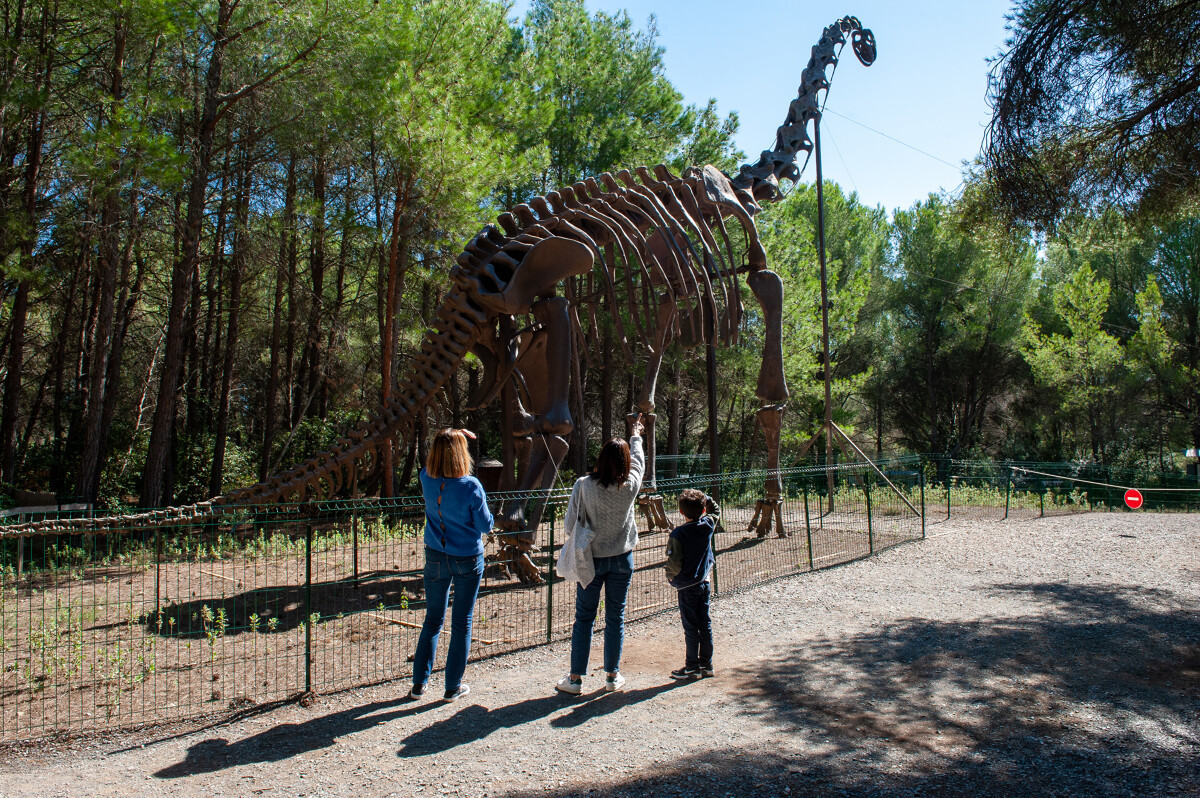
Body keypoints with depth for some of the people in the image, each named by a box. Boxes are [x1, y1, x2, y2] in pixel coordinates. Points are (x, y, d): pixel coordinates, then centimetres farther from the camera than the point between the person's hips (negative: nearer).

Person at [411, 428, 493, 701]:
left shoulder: (426, 479, -8)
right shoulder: (470, 487, -20)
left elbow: (432, 459, 17)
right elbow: (486, 526, -11)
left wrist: (455, 436, 20)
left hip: (435, 558, 4)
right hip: (468, 560, -3)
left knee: (432, 620, 17)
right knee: (462, 623, 9)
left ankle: (419, 683, 21)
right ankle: (453, 687, 18)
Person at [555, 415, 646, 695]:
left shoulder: (584, 485, -14)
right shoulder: (630, 486, -9)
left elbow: (571, 523, -7)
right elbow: (638, 462, 12)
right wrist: (636, 435, 29)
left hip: (592, 558, -1)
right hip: (622, 559, 1)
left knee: (584, 618, 6)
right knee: (616, 617, 11)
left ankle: (575, 678, 11)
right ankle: (612, 676, 19)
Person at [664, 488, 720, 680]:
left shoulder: (678, 533, -19)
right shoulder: (708, 525, -4)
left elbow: (674, 563, -20)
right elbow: (715, 510, 19)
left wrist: (671, 577, -2)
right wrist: (704, 497, 10)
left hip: (687, 586, -5)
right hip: (704, 583, 6)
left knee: (690, 627, 2)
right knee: (705, 624, 13)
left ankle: (692, 667, 10)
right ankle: (706, 664, 21)